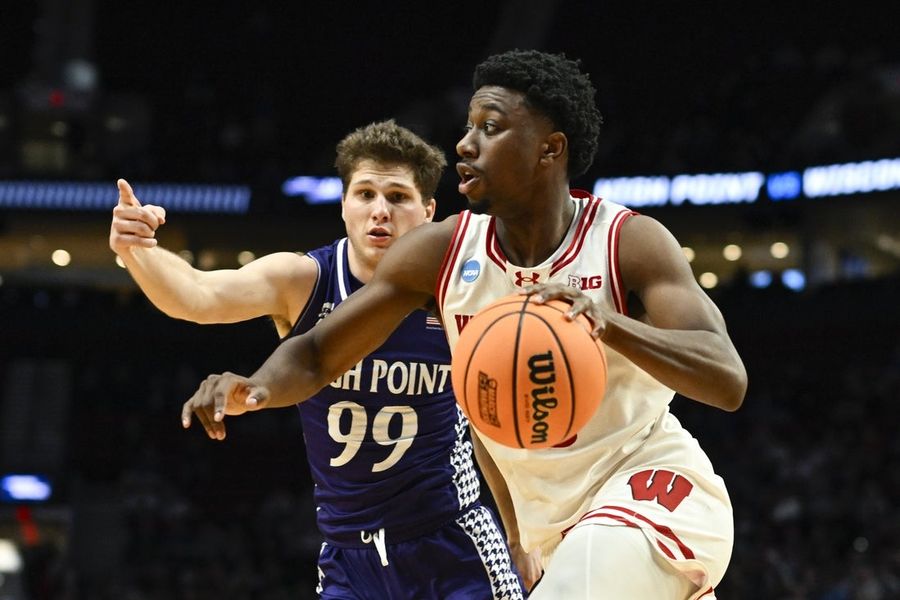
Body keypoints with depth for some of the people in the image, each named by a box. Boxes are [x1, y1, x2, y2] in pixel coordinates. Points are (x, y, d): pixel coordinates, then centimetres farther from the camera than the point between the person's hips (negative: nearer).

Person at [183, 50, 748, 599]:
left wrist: (609, 322, -44)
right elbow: (316, 354, 0)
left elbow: (728, 382, -28)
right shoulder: (441, 252, -5)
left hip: (653, 488, -6)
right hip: (557, 526, 6)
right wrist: (254, 389, -23)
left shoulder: (631, 242, -17)